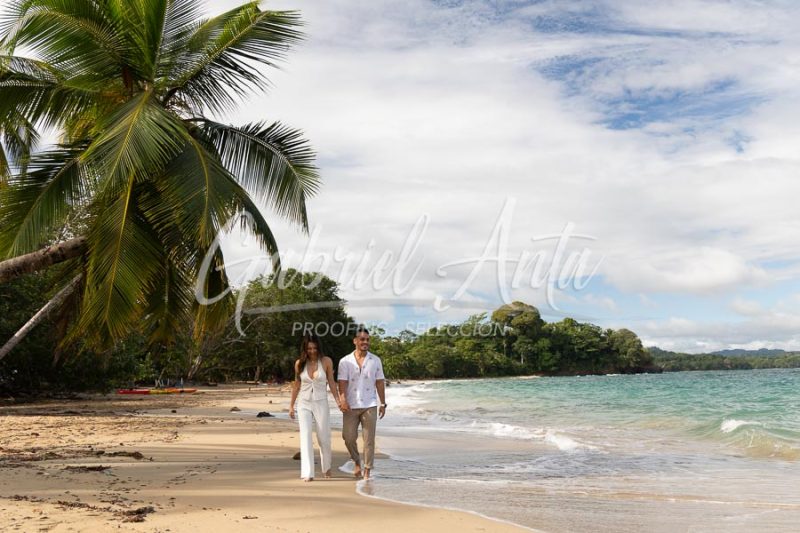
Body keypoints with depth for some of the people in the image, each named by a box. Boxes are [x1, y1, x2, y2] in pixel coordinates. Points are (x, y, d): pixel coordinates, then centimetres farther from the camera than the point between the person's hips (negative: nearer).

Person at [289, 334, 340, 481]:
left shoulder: (326, 361, -5)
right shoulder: (299, 363, 0)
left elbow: (331, 383, 2)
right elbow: (296, 385, 9)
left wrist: (338, 400, -5)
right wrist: (291, 405, 12)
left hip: (321, 403, -1)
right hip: (304, 404, 1)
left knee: (324, 438, 8)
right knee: (305, 437, -9)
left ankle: (326, 467, 34)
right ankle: (307, 473, -8)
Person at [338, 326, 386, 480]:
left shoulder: (375, 360, 6)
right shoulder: (345, 361, 1)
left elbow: (380, 383, 7)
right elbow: (342, 383, -6)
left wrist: (383, 404, 3)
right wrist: (342, 400, -20)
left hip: (370, 405, 0)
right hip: (351, 406, 0)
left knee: (369, 439, 0)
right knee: (349, 437, 0)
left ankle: (367, 471, 8)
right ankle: (357, 462, 26)